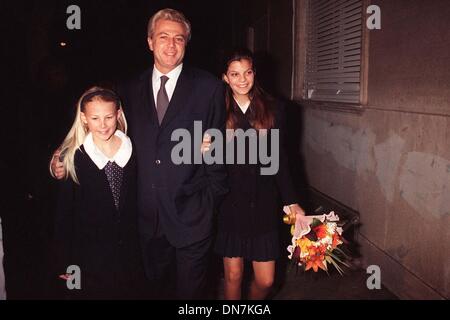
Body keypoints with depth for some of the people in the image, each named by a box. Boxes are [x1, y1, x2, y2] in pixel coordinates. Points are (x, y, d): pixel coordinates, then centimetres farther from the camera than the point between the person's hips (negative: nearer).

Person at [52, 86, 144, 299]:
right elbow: (64, 213, -5)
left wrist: (139, 250, 4)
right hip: (89, 257, -2)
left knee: (129, 292, 17)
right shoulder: (72, 158, -10)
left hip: (129, 254, 2)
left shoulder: (132, 150, -5)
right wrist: (64, 263, -3)